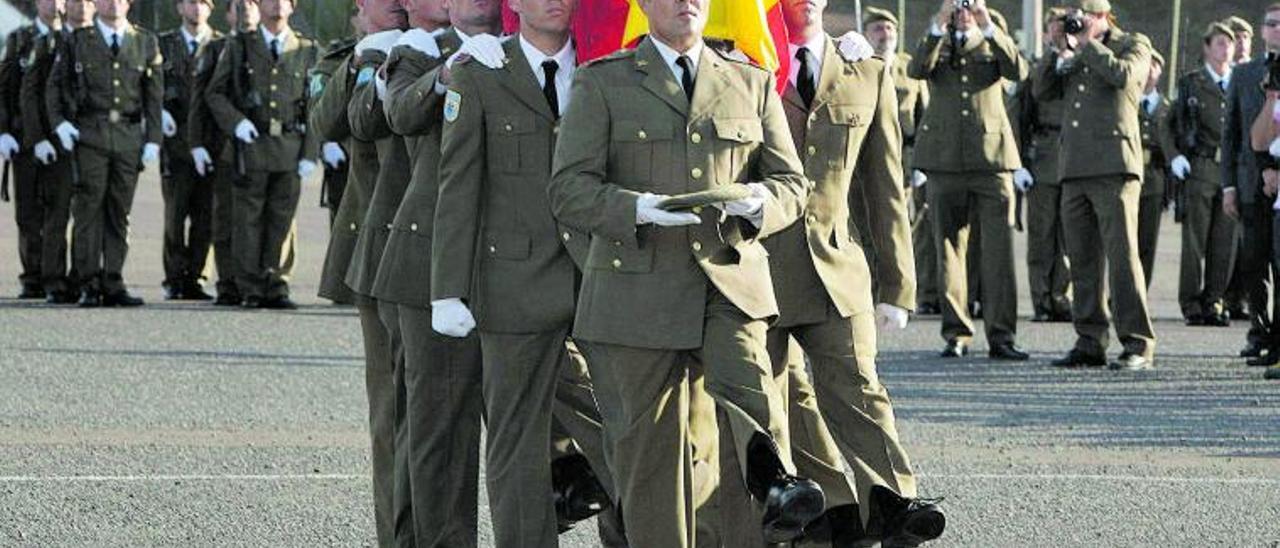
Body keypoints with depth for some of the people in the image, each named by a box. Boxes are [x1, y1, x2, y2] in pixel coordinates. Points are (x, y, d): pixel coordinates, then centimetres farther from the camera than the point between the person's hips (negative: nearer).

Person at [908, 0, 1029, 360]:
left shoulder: (993, 44, 12)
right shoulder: (936, 45, 13)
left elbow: (1018, 71, -8)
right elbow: (918, 70, -9)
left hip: (991, 155, -1)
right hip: (945, 157, 1)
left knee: (999, 248, -6)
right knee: (949, 249, 2)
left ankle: (1001, 336, -5)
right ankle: (956, 334, 8)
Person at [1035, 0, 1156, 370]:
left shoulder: (1133, 45, 4)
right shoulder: (1076, 55, 22)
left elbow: (1123, 75, -16)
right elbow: (1042, 91, 16)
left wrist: (1086, 45, -7)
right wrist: (1061, 51, 4)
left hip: (1114, 167, -7)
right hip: (1075, 169, 7)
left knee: (1122, 254, -12)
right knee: (1083, 260, 6)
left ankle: (1138, 346, -12)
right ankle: (1090, 343, 11)